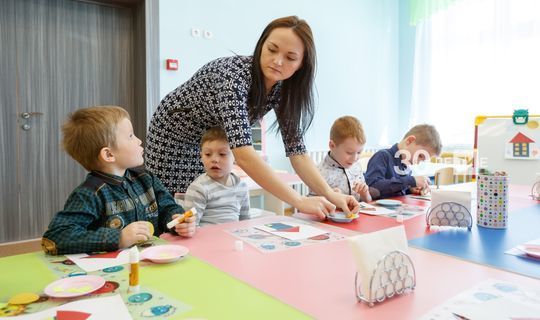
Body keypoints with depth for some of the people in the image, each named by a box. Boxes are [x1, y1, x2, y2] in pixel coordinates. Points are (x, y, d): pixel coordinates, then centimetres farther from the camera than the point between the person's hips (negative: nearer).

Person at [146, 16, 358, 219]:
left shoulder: (282, 88, -16)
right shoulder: (234, 73, -36)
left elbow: (296, 149, -15)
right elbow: (243, 153, -46)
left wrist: (330, 195, -28)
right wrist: (298, 201, -47)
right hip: (174, 137, -5)